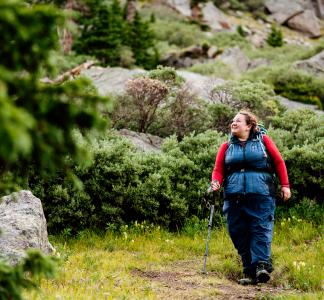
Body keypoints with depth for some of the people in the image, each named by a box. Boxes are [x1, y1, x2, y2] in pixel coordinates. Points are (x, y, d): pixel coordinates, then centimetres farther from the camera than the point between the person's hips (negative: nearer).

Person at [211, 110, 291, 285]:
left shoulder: (263, 141, 9)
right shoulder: (227, 147, 15)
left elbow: (279, 162, 9)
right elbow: (218, 169, 9)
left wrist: (285, 185, 4)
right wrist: (216, 182, -11)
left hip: (261, 194, -3)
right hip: (234, 197, 3)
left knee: (261, 230, -12)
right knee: (239, 234, 1)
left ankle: (261, 265, -17)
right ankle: (249, 272, 5)